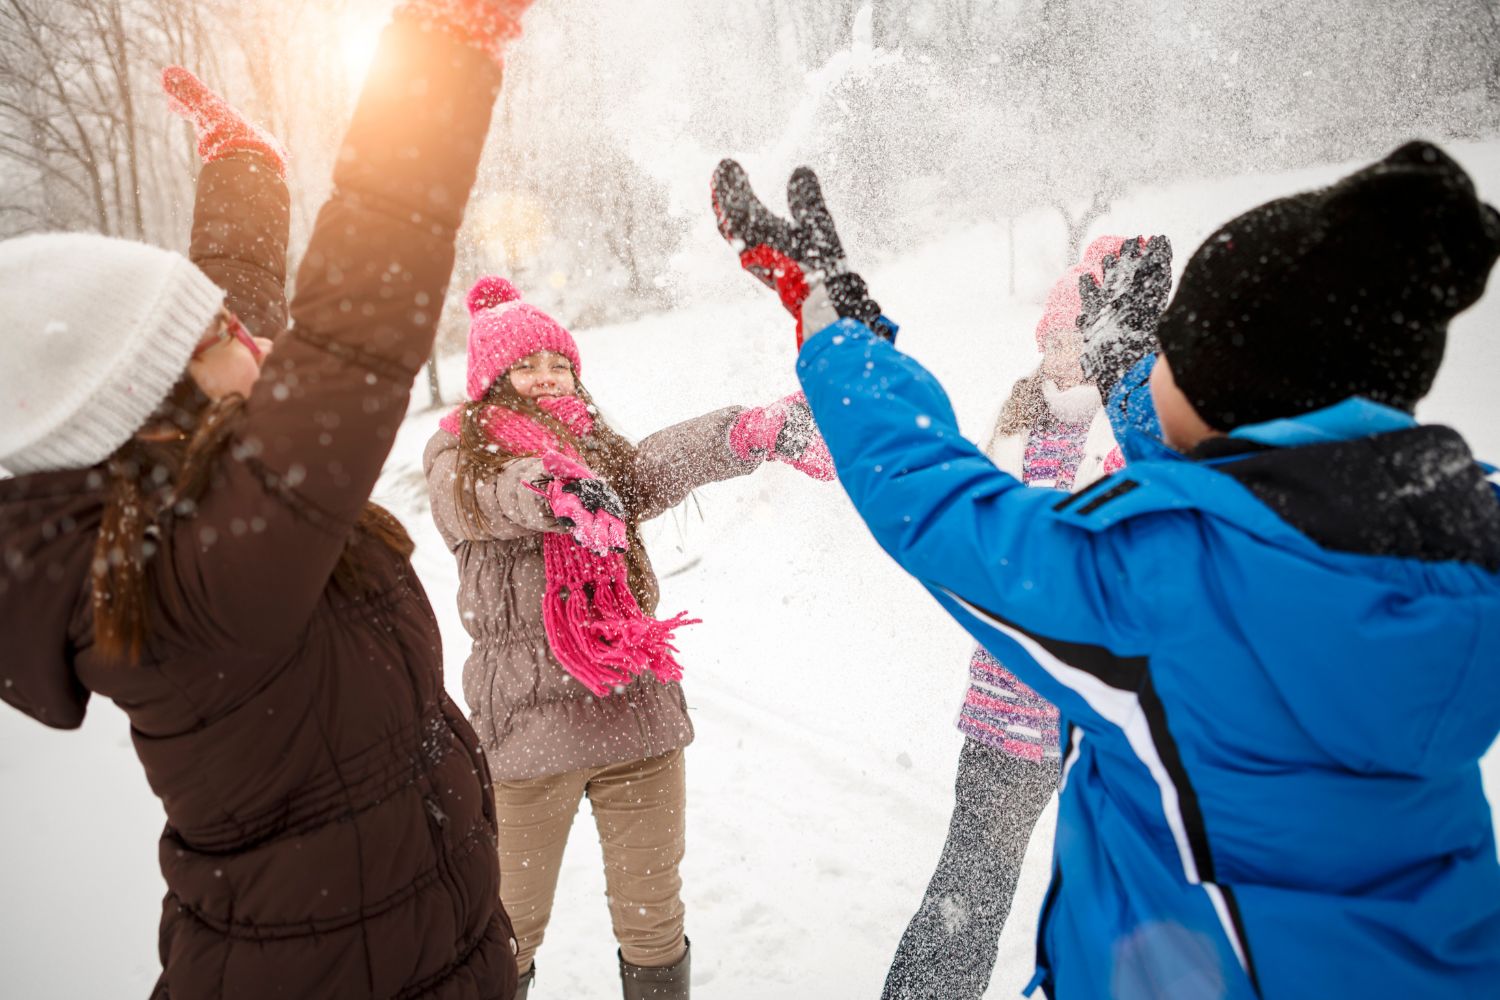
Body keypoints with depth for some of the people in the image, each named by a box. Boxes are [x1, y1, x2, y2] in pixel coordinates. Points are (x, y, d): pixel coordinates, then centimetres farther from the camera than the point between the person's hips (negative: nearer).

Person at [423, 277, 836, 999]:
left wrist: (757, 430, -30)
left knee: (653, 920, 16)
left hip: (638, 716, 3)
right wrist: (554, 487, -43)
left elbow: (660, 463, -11)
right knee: (510, 929, 13)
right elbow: (485, 496, -20)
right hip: (529, 719, -2)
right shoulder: (457, 453, 3)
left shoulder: (600, 451, 10)